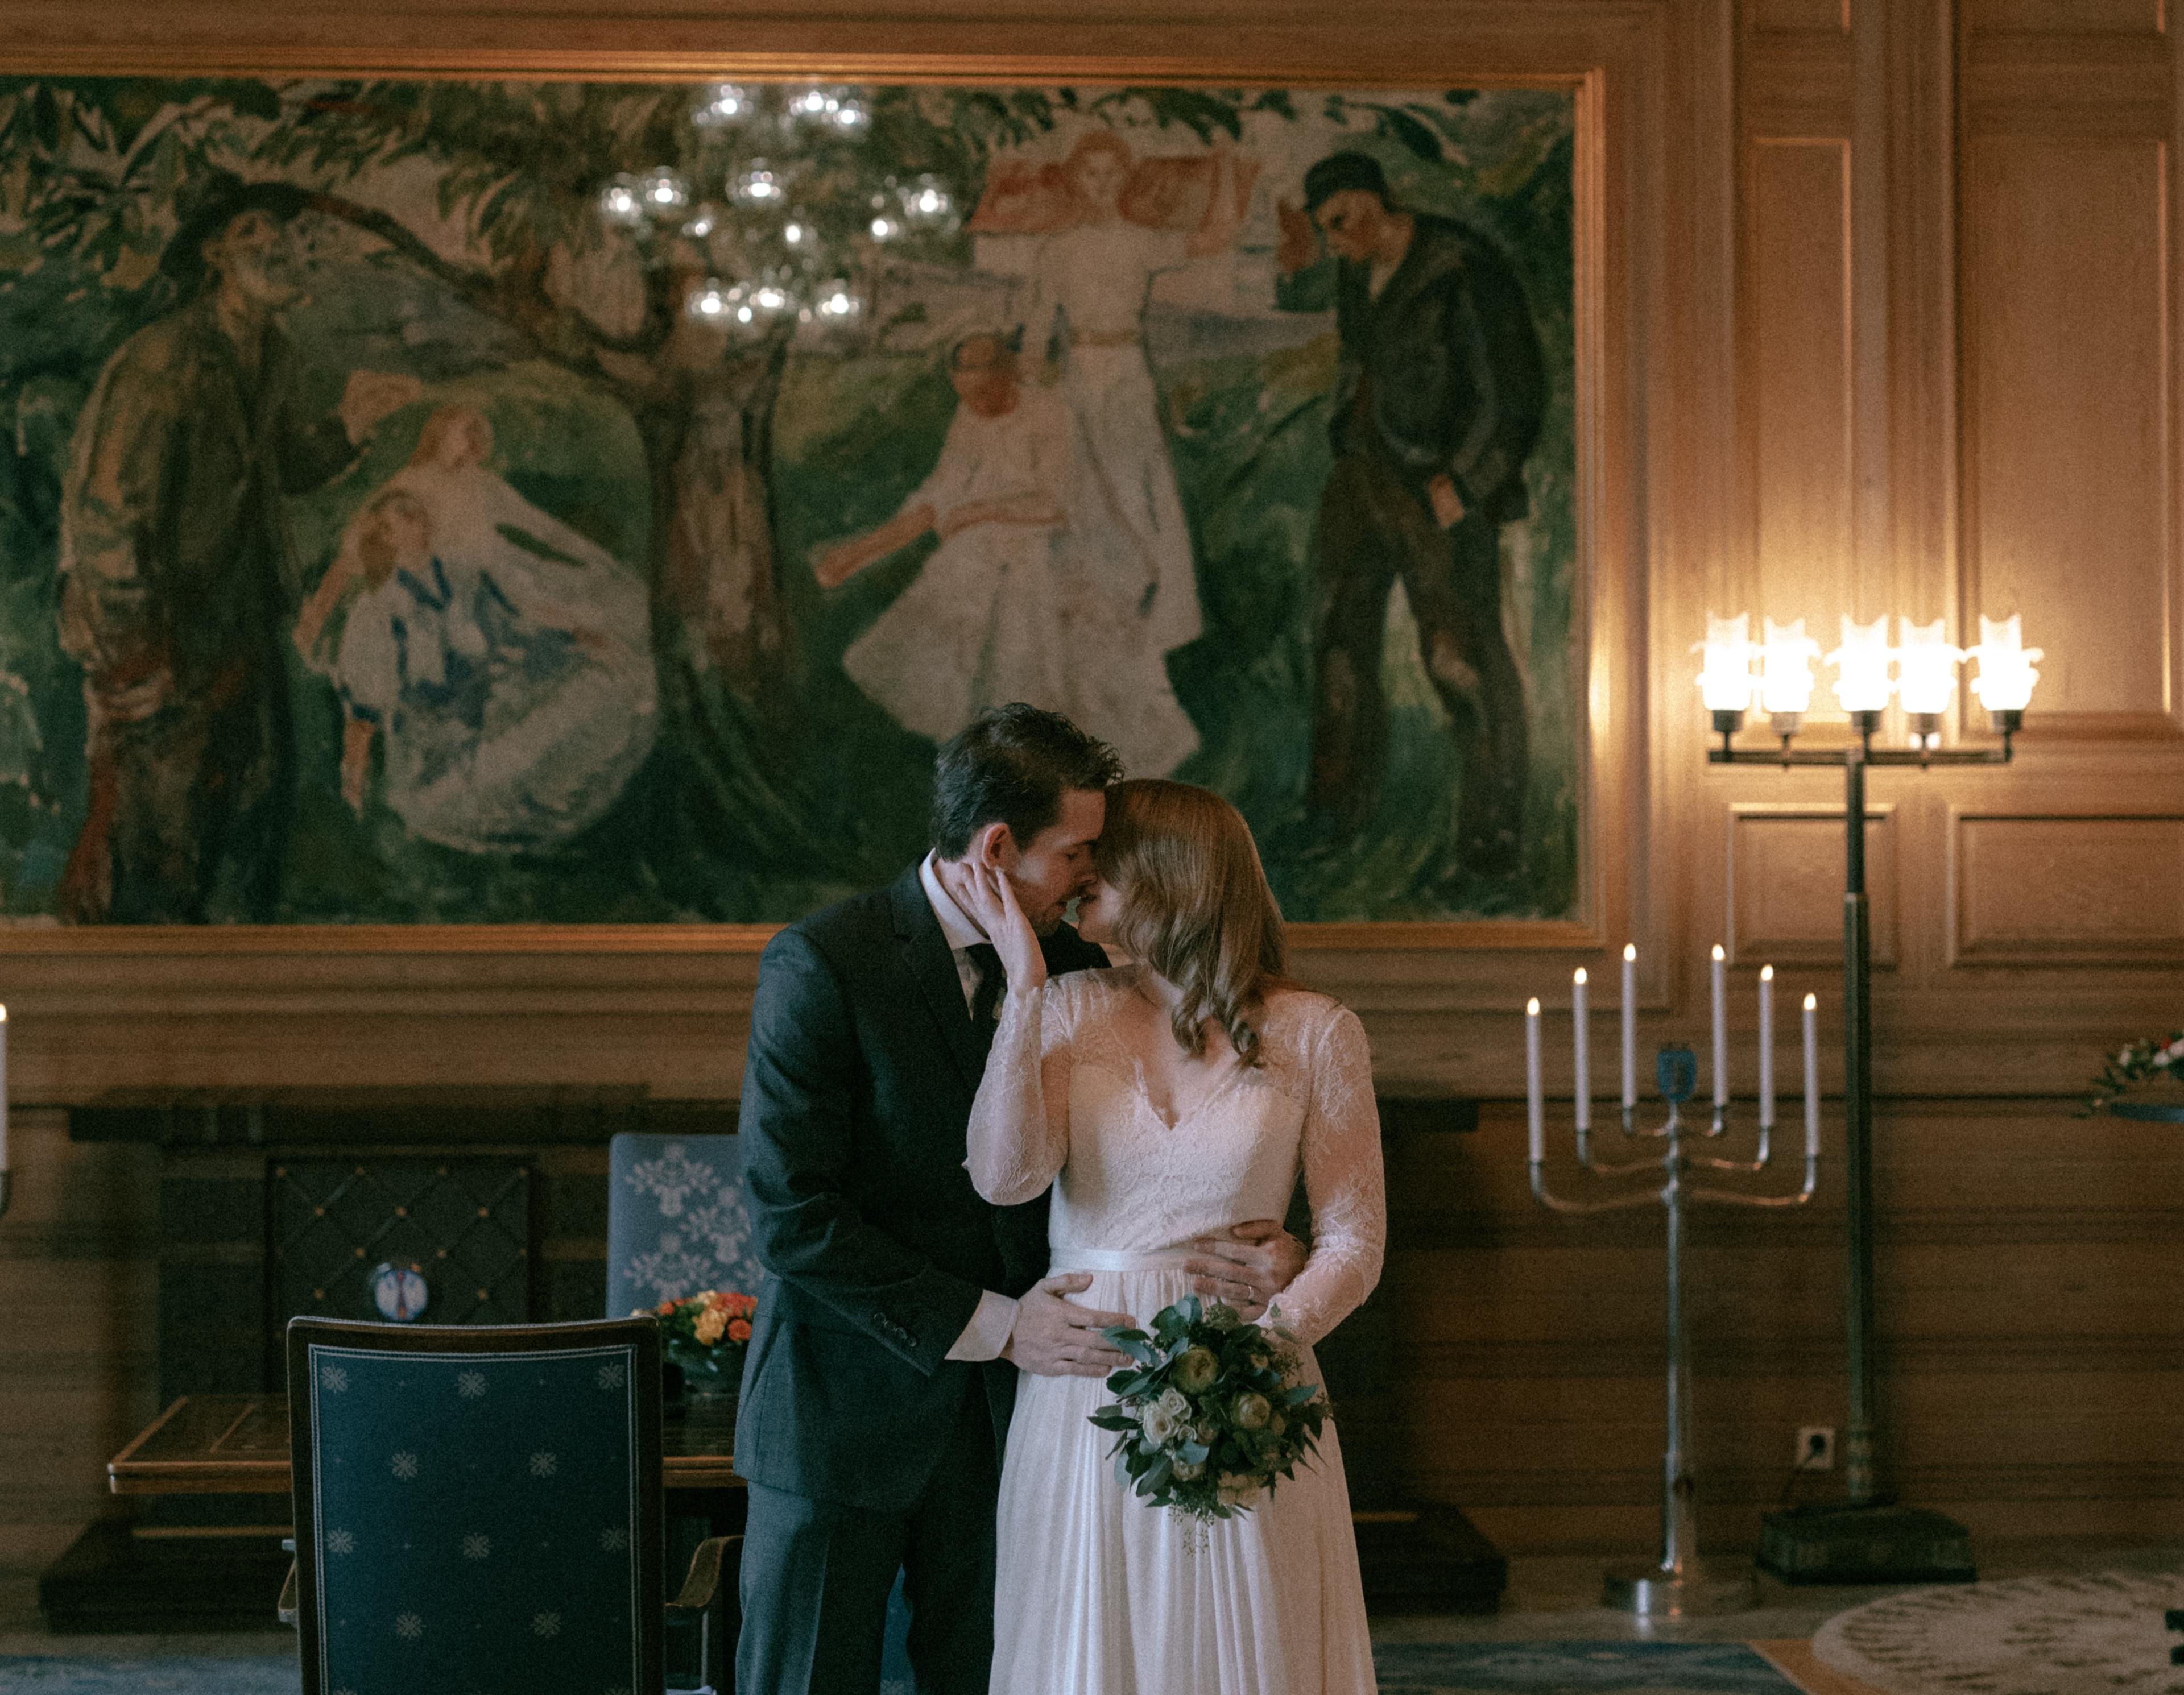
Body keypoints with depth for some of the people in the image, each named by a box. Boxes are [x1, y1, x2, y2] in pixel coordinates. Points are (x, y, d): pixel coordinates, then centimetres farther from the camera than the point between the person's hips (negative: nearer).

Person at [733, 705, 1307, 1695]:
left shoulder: (1074, 969, 3)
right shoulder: (819, 966, -14)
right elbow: (792, 1217, -17)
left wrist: (1262, 1248, -12)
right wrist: (991, 1325, -16)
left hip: (1003, 1408, 4)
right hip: (847, 1404, -4)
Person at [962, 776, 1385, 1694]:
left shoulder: (1315, 1033, -2)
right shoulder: (1069, 1010, 4)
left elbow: (1352, 1241, -1)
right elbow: (1005, 1177, -11)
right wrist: (1024, 986, -12)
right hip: (1081, 1389, 2)